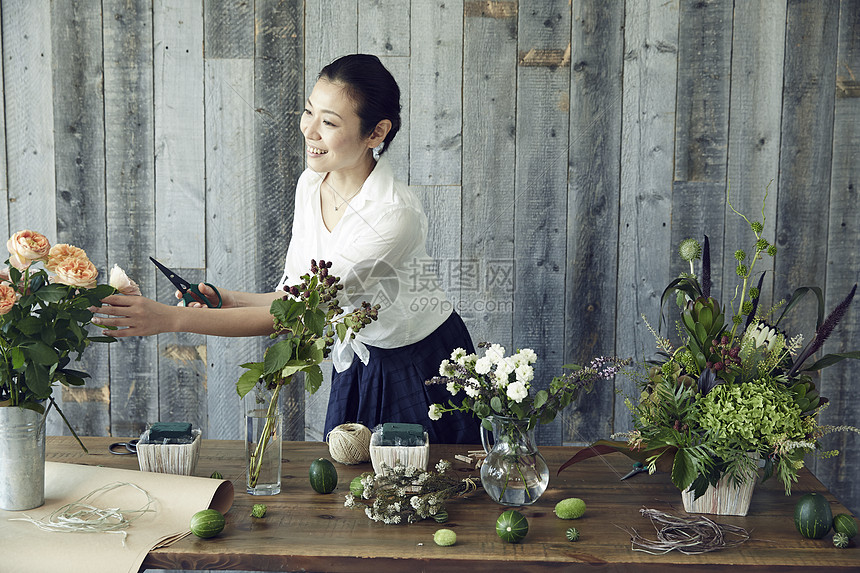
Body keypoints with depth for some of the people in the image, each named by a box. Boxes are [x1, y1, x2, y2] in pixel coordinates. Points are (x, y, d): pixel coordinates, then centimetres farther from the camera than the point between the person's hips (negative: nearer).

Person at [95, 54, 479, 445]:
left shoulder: (395, 216, -31)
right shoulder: (310, 184, -7)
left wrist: (172, 318, -36)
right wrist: (233, 300, -15)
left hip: (422, 367, -6)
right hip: (360, 363, 6)